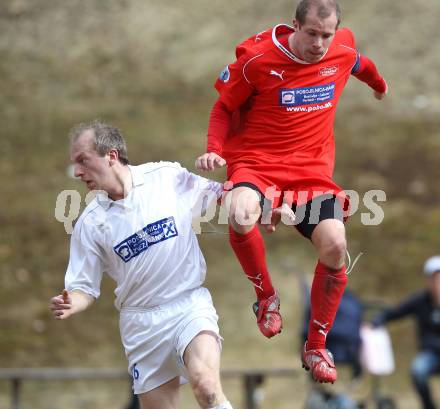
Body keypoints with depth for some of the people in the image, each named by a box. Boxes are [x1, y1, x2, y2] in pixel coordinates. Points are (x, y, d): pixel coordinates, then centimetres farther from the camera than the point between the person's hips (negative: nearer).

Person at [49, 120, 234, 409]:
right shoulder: (90, 222, 0)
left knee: (206, 385, -29)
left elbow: (222, 196, 10)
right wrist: (71, 304, -17)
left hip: (190, 304, -3)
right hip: (141, 321, 3)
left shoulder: (169, 177, -3)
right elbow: (84, 287, 4)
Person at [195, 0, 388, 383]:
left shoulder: (343, 51, -1)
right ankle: (266, 296, -4)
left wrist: (380, 85, 48)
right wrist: (214, 150, -16)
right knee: (241, 218, -37)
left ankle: (316, 346, 5)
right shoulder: (258, 59, -13)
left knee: (335, 247, -18)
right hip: (257, 162, -3)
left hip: (313, 168, 3)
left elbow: (361, 64, 26)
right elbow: (224, 107, 1)